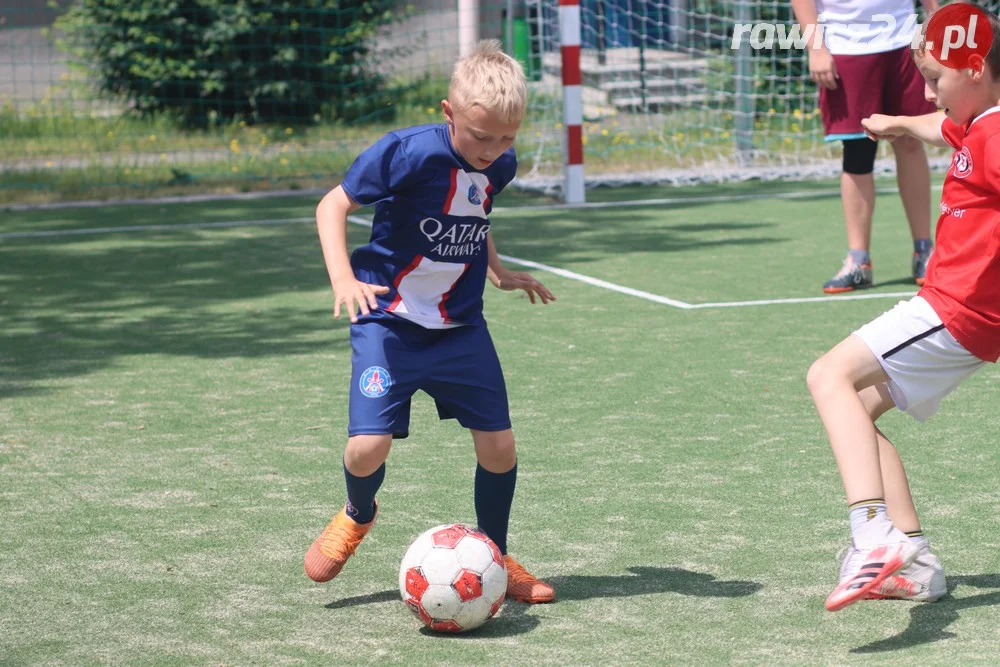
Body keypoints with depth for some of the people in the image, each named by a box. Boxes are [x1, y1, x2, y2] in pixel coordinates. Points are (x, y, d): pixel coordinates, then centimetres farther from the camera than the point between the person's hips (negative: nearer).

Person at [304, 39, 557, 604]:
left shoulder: (500, 166, -1)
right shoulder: (408, 153, -21)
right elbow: (334, 204, -13)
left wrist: (498, 271, 14)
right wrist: (343, 277, -25)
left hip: (461, 327, 5)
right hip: (390, 321, -5)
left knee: (498, 443, 0)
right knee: (369, 445, -16)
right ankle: (359, 515, 21)